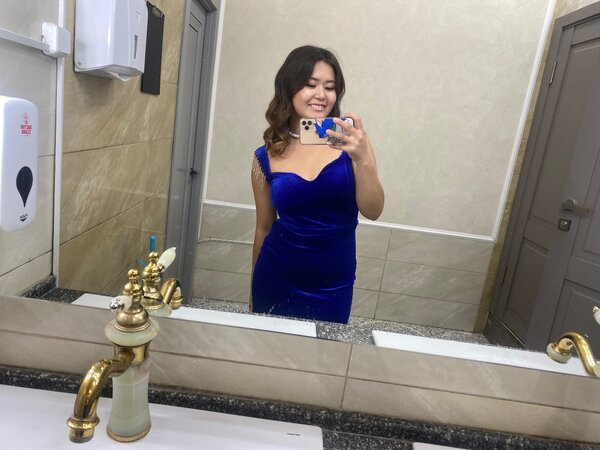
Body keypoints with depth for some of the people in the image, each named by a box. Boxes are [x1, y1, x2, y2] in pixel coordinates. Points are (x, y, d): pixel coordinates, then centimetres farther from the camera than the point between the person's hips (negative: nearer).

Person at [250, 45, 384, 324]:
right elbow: (264, 228, 5)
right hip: (276, 281, 1)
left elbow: (372, 212, -14)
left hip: (333, 287, 0)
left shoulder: (349, 140, -8)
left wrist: (362, 159, -31)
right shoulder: (266, 157, -5)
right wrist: (254, 293, 15)